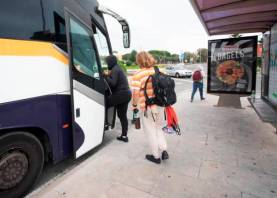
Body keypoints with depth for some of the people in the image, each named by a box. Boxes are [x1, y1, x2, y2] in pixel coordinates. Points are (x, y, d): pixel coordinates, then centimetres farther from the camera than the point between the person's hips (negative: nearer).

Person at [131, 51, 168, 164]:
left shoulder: (138, 75, -15)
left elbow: (136, 93, -20)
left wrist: (134, 105, -3)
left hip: (147, 108, -5)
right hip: (160, 106, 5)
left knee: (151, 131, 11)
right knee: (158, 128, 25)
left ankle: (156, 156, 23)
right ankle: (164, 150, 20)